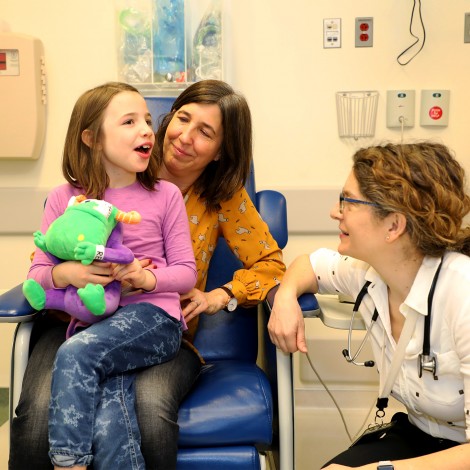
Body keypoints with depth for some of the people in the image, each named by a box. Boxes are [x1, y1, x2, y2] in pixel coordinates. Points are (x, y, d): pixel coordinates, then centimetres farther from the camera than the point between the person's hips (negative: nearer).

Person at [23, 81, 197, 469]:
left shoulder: (165, 195, 5)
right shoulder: (64, 199, 8)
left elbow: (186, 272, 6)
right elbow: (37, 273, 7)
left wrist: (148, 278, -14)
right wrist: (66, 273, -15)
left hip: (152, 318, -1)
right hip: (92, 324, 1)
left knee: (76, 353, -29)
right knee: (106, 420, -27)